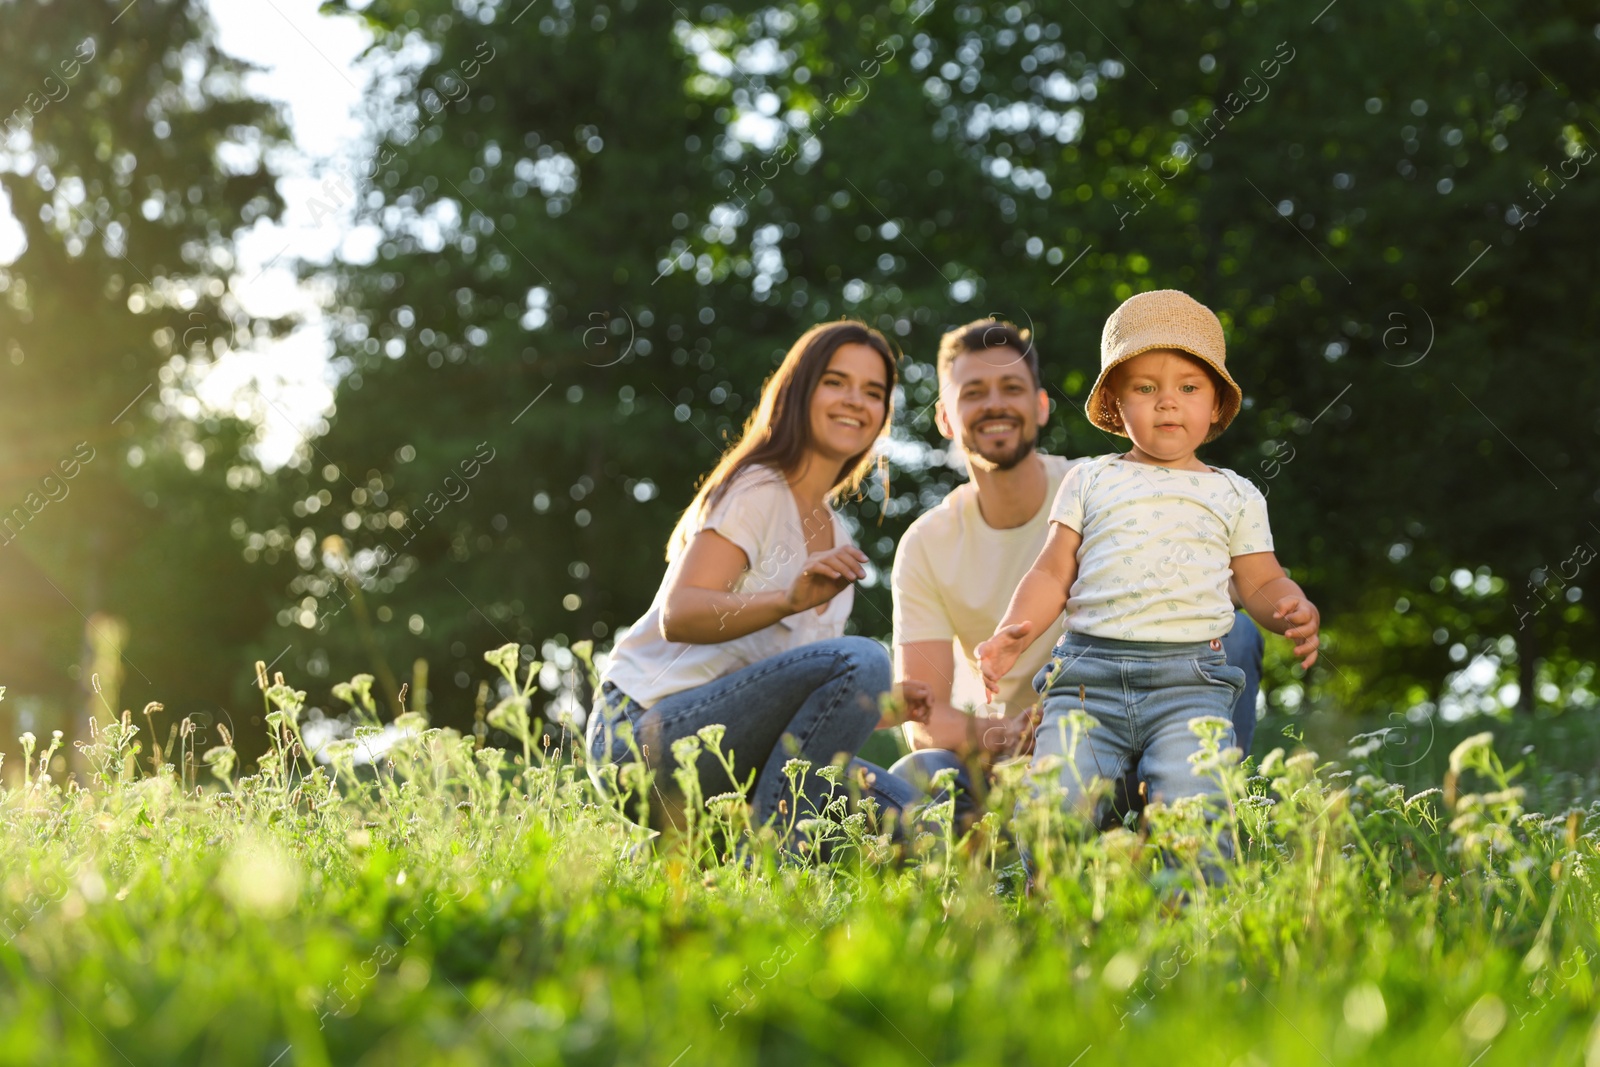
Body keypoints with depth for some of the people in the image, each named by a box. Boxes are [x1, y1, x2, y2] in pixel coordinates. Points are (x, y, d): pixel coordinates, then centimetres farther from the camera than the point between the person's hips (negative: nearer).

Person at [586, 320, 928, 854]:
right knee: (860, 659, -28)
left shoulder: (836, 536, 19)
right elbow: (678, 615, -22)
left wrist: (883, 710, 1)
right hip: (644, 730, -8)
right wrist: (791, 599, -38)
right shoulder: (755, 492, -6)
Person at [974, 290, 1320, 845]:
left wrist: (1296, 613, -5)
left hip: (1190, 679, -1)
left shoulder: (1234, 496, 18)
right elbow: (1053, 574, 14)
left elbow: (1262, 584, 18)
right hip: (1088, 672, 1)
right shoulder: (1091, 480, 17)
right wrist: (1012, 632, -4)